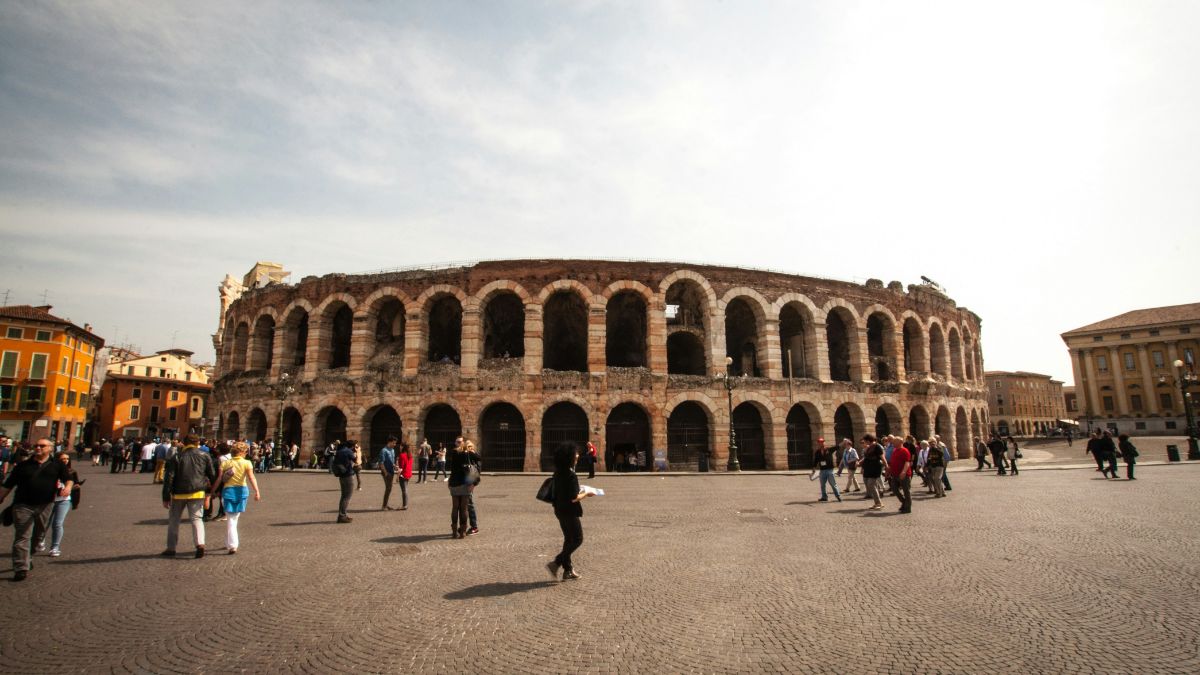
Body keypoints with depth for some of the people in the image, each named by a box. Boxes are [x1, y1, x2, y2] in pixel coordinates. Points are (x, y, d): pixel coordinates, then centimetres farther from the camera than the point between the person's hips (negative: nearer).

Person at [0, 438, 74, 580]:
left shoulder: (57, 465, 5)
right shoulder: (23, 465, 5)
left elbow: (68, 479, 2)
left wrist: (67, 487, -19)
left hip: (45, 506, 1)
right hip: (23, 505, -1)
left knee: (37, 535, 16)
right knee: (22, 537, -4)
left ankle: (27, 558, 38)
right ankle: (21, 568, -4)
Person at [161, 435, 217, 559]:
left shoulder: (176, 458, 1)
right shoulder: (205, 456, 3)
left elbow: (168, 478, -2)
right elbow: (212, 475, 6)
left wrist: (166, 497, 2)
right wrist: (209, 492, 18)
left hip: (178, 493, 0)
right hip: (197, 493, 0)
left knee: (173, 520, 16)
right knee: (197, 518, 4)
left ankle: (171, 548, 21)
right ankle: (200, 543, -16)